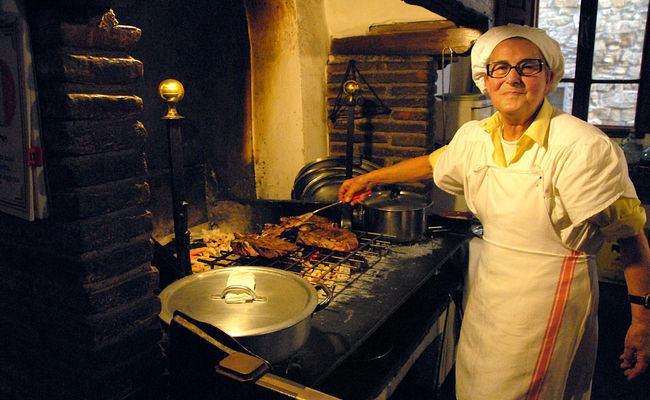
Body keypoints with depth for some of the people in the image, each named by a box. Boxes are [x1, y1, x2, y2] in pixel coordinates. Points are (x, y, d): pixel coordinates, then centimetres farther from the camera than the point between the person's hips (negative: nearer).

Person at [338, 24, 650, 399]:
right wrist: (369, 179, 22)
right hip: (485, 289, 6)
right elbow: (432, 164, 18)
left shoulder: (584, 147, -18)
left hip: (548, 295, -6)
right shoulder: (473, 137, -1)